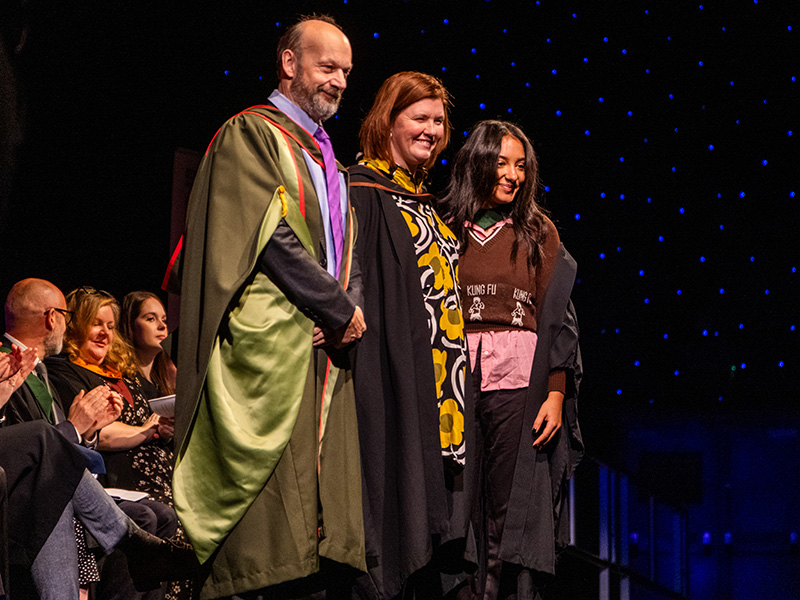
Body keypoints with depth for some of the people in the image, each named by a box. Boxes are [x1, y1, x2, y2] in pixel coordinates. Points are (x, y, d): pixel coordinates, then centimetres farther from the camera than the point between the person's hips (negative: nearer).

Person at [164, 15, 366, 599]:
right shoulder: (251, 133, 0)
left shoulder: (327, 161, 24)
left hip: (327, 350, 8)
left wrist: (351, 308, -1)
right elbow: (271, 234, -12)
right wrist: (340, 309, -10)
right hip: (269, 340, -8)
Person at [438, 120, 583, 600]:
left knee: (509, 514, -3)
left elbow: (556, 317, 7)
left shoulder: (538, 233, 11)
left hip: (518, 382, 0)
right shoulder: (445, 229, 10)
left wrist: (556, 393, -4)